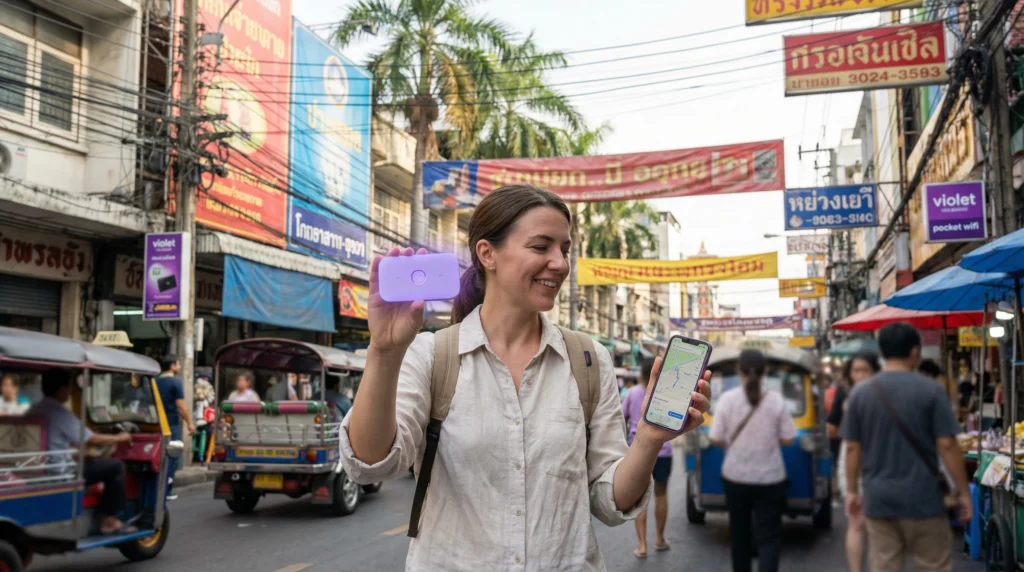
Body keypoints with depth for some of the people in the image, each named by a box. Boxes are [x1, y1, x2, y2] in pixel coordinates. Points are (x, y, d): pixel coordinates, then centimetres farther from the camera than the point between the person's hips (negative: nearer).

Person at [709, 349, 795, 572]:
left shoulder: (727, 399, -9)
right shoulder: (776, 400, -8)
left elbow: (716, 439, -6)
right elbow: (788, 439, -4)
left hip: (735, 476, 1)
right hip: (770, 478, -1)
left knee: (739, 532, 19)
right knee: (769, 536, 2)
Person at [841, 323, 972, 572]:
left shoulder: (860, 393, 1)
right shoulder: (931, 390, -8)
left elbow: (852, 447, 4)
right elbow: (947, 445, -9)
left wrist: (852, 490, 13)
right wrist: (963, 492, 0)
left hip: (878, 498, 3)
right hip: (922, 498, -2)